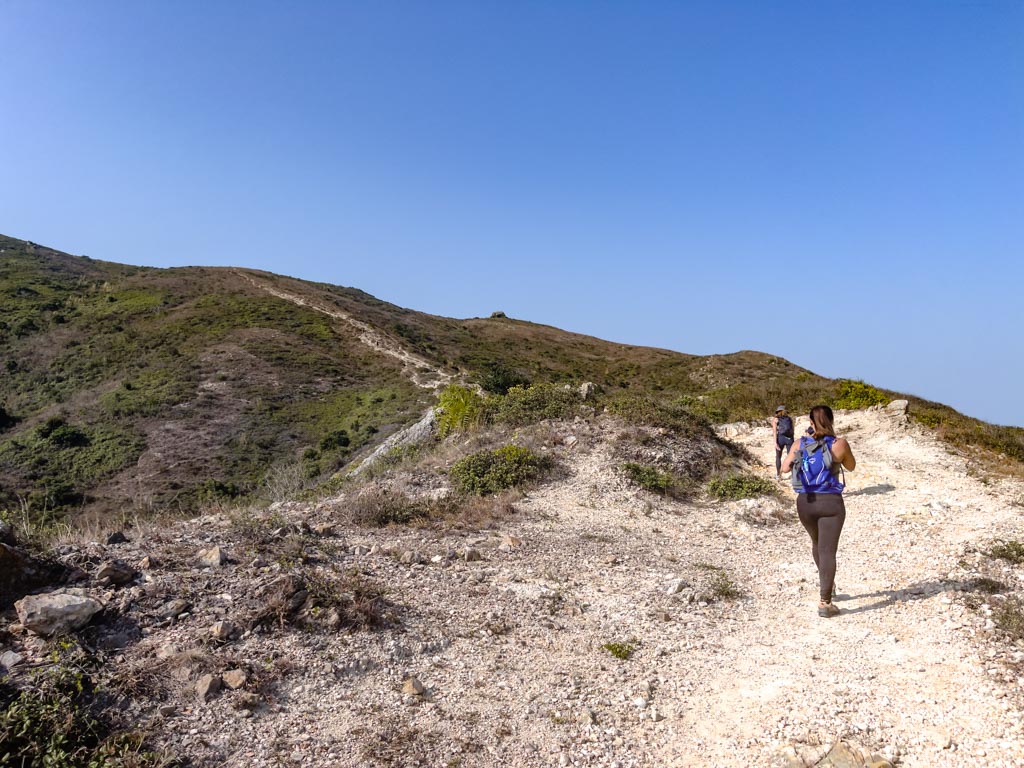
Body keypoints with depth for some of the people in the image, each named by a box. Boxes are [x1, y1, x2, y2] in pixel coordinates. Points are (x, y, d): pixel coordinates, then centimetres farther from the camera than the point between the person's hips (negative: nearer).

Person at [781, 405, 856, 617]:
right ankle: (824, 603, -6)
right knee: (828, 551, -2)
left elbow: (785, 468, 6)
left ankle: (826, 583, 45)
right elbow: (851, 466, 9)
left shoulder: (800, 444, -2)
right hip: (831, 503, -3)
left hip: (805, 502, 3)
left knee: (817, 544, 26)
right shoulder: (840, 444, -9)